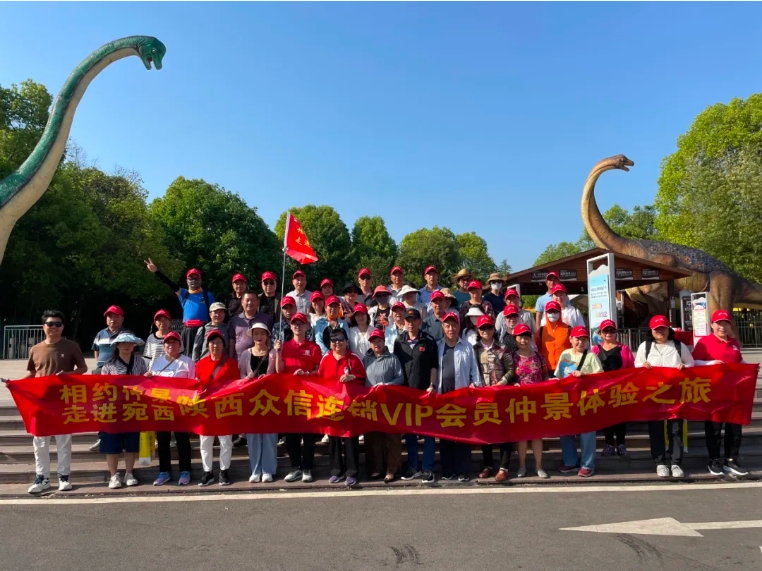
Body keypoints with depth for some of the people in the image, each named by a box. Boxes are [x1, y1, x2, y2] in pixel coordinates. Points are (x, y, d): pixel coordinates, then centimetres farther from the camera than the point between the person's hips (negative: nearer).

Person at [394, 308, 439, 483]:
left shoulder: (429, 341, 0)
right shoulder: (399, 341, 7)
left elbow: (434, 366, 0)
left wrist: (432, 385, -9)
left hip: (425, 391, -3)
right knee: (409, 431, 9)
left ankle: (428, 469, 8)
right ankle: (413, 467, 18)